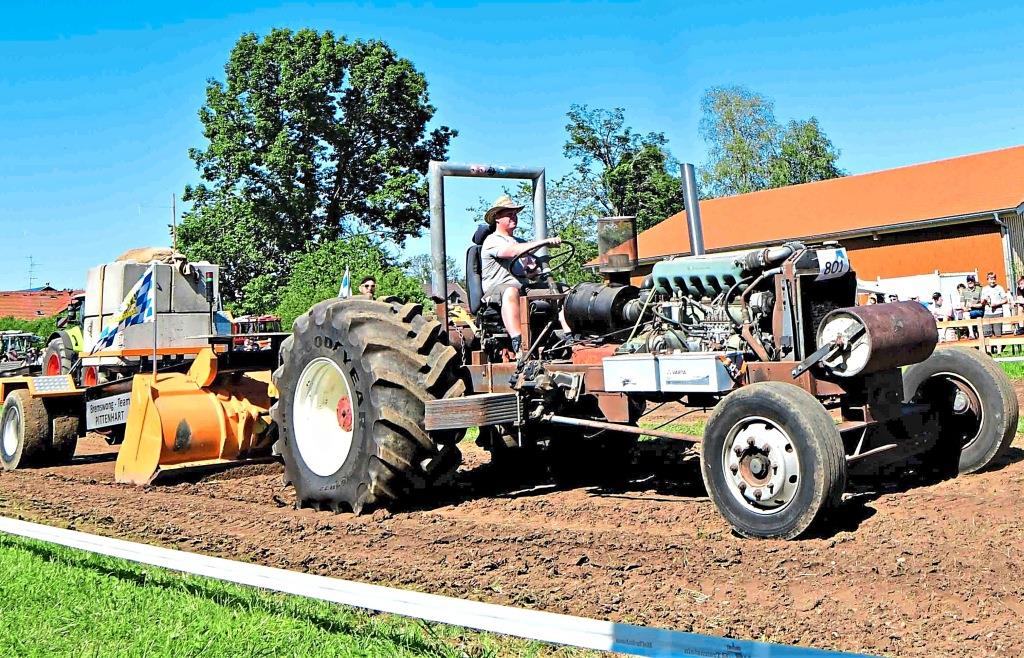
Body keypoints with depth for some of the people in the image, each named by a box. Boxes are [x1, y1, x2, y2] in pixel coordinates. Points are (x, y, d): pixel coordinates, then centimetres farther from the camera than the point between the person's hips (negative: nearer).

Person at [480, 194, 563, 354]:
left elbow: (531, 271, 29)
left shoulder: (521, 242, 30)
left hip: (525, 287, 8)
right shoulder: (492, 241, 2)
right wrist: (545, 242, -24)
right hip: (498, 287, -7)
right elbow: (512, 251, -20)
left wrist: (533, 267, 2)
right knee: (511, 292, -44)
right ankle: (518, 342, -56)